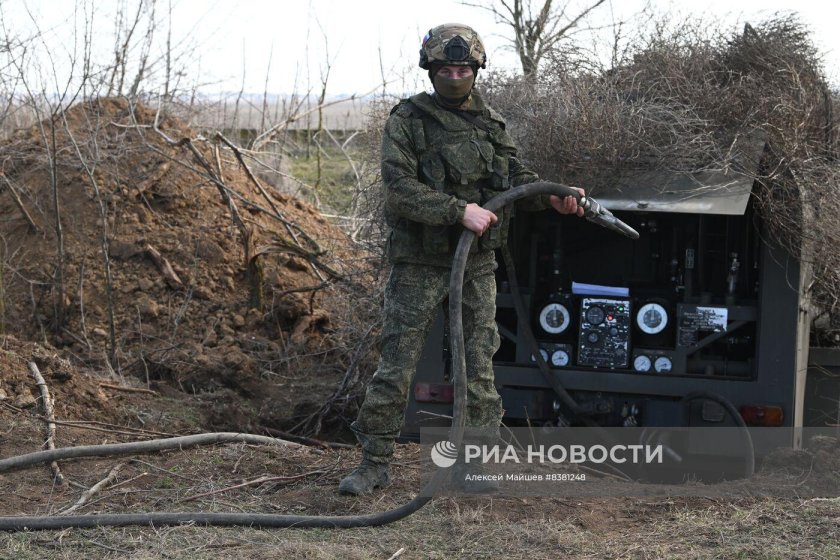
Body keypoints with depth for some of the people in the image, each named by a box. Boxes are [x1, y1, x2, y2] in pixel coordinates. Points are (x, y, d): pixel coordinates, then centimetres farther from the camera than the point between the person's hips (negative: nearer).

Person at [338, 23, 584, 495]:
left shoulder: (491, 123, 9)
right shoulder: (407, 121, -7)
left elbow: (516, 177, 12)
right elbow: (400, 189, -17)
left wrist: (551, 196, -8)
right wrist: (459, 211, -26)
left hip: (478, 264, 4)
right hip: (420, 265, -4)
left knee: (478, 367, 7)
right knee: (397, 365, -1)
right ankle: (376, 464, 9)